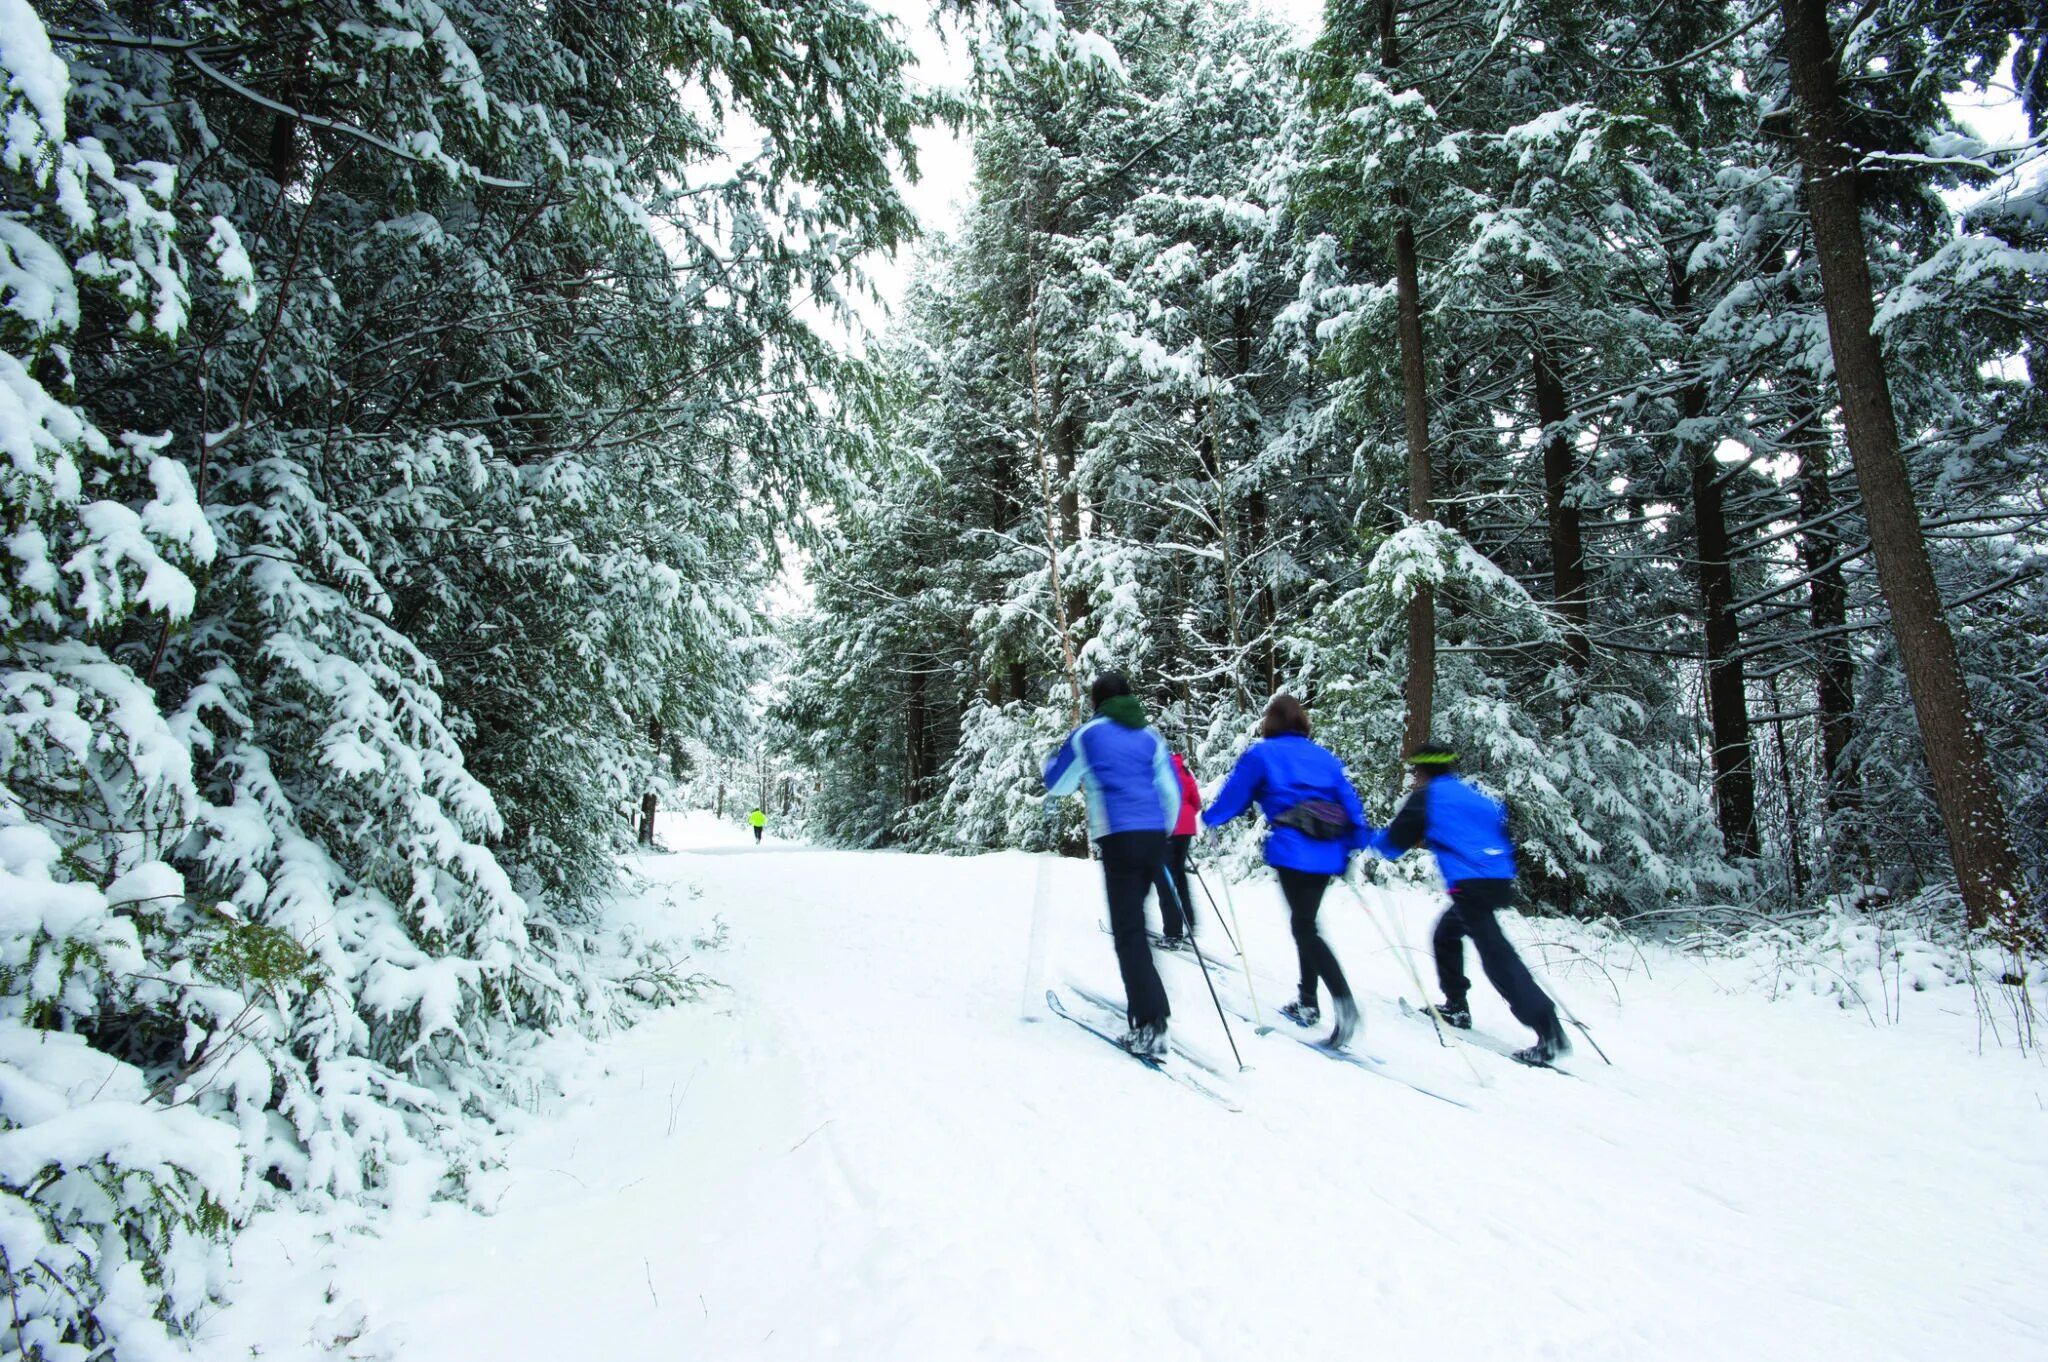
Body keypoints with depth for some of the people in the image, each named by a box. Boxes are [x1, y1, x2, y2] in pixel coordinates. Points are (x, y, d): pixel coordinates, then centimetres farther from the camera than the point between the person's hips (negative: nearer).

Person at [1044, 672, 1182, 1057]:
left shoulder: (1087, 735, 6)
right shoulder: (1150, 737, 17)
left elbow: (1055, 783, 15)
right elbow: (1172, 793, 14)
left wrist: (1054, 761, 36)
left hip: (1119, 838, -5)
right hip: (1155, 838, 5)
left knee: (1128, 929, -7)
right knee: (1134, 919, 22)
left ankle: (1150, 1023, -15)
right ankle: (1142, 998, 29)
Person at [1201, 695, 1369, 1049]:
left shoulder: (1261, 754, 5)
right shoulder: (1325, 757, 19)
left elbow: (1234, 795, 9)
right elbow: (1350, 804, 15)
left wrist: (1210, 818, 26)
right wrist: (1353, 844, 21)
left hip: (1292, 851, -6)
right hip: (1327, 854, 6)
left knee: (1305, 929, -7)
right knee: (1305, 924, 18)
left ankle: (1343, 997, -26)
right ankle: (1307, 1003, 24)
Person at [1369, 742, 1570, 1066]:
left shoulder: (1426, 797, 1)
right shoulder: (1469, 794, 22)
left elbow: (1394, 842, 2)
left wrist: (1374, 839, 24)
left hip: (1471, 884, -9)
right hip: (1500, 879, 9)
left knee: (1496, 954, -12)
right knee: (1446, 934, 26)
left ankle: (1548, 1029, -20)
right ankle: (1457, 1007, 31)